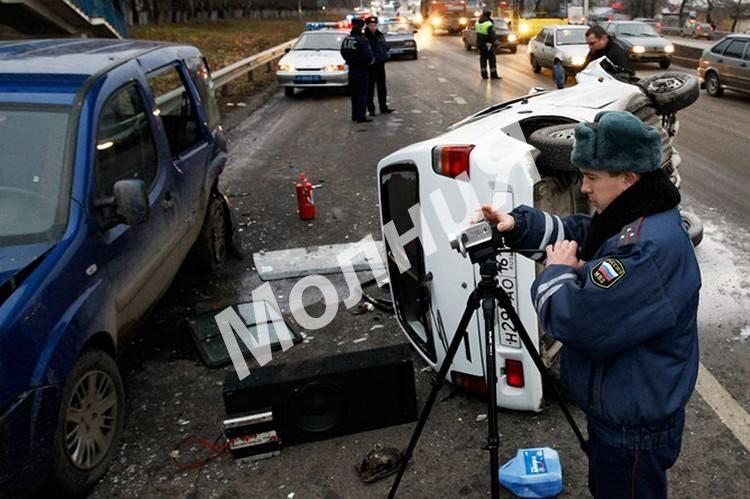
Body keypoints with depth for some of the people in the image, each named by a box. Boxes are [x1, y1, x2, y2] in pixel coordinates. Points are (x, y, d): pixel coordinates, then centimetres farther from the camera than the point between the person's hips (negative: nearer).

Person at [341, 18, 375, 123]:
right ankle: (360, 116, -4)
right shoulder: (362, 40, -19)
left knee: (354, 94, 16)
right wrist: (371, 60, -2)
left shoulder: (346, 40, 4)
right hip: (361, 71, -7)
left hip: (351, 71, 7)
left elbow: (343, 54, 12)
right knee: (362, 94, -2)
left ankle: (355, 115, 22)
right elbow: (368, 56, -22)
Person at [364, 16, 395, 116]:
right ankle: (371, 109, 6)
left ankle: (383, 108, 18)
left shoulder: (380, 36, 9)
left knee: (382, 87, 10)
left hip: (380, 65, 5)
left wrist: (386, 55, 2)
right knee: (370, 88, 0)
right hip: (369, 66, -5)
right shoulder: (364, 37, -8)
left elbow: (385, 47, 17)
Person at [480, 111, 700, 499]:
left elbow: (574, 321, -34)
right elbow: (576, 233, 13)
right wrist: (517, 224, -4)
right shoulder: (631, 220, 0)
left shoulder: (647, 247, -33)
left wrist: (557, 271, -15)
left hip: (635, 427, -9)